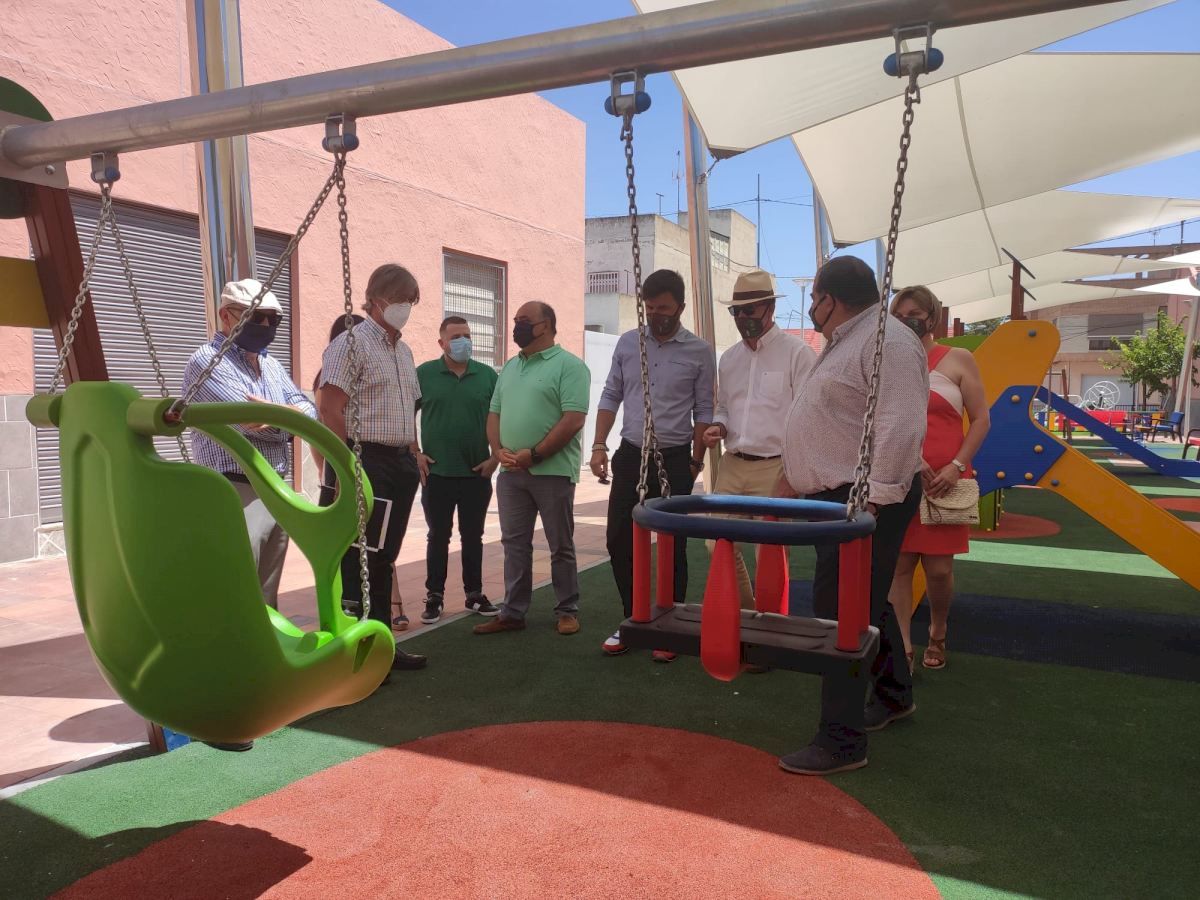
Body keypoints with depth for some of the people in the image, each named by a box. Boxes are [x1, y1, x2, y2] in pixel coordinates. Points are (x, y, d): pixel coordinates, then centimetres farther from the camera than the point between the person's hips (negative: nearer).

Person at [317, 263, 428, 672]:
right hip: (364, 466, -9)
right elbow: (330, 409, -16)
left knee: (383, 558, 15)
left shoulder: (403, 350, 17)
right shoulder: (352, 343, -10)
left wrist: (413, 452, 16)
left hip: (400, 466, 9)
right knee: (356, 561, -4)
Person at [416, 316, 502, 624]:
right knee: (438, 537, 7)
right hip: (437, 473, -1)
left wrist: (496, 457, -1)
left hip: (477, 473, 1)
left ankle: (474, 594, 23)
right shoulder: (424, 374, -1)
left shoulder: (487, 375, 2)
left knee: (473, 537, 11)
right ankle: (434, 597, 17)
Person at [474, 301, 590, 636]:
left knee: (561, 546, 4)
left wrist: (534, 454, -17)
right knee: (514, 544, 9)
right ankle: (513, 612, 18)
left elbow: (573, 420, -15)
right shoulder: (509, 367, 16)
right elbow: (494, 413, 17)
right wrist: (498, 449, -2)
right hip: (510, 472, 6)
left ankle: (567, 611, 17)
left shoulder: (569, 365, -6)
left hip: (552, 471, -6)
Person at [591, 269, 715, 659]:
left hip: (674, 460, -3)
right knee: (619, 540, 5)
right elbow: (611, 396, 9)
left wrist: (696, 461, -5)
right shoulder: (627, 343, 5)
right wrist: (599, 445, 0)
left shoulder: (699, 352, -3)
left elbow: (704, 411, 0)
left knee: (672, 546, 3)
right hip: (630, 456, 3)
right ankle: (633, 620, 21)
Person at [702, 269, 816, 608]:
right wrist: (719, 427, 1)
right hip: (732, 465, 6)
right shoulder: (729, 358, 13)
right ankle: (744, 613, 27)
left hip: (775, 468, -6)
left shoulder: (797, 353, -6)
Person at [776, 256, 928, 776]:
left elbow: (900, 429, -25)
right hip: (835, 496, 10)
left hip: (866, 499, -10)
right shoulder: (845, 344, 18)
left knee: (843, 615, -7)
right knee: (864, 603, 21)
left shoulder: (887, 342, -16)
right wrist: (793, 479, 23)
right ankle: (894, 694, 41)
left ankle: (842, 741, 4)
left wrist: (873, 505, -27)